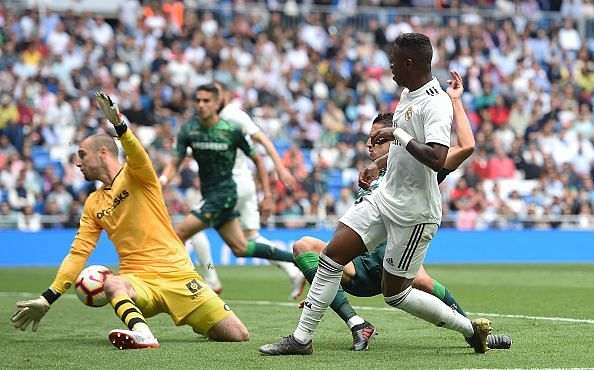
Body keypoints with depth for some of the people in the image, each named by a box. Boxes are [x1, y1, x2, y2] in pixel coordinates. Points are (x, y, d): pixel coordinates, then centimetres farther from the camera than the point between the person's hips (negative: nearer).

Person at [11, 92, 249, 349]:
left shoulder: (135, 174, 2)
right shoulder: (93, 204, 17)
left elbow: (138, 156, -23)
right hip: (138, 281, 3)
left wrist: (118, 124, -43)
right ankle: (141, 332, -57)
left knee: (238, 336, -11)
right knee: (112, 285, -36)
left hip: (176, 274, -3)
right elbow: (78, 254, 15)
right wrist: (47, 299, 7)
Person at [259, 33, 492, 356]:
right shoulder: (408, 93, 9)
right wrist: (378, 167, 17)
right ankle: (302, 338, 6)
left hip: (414, 213, -9)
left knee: (394, 293, 1)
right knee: (332, 256, 0)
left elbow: (437, 159, -36)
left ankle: (471, 329, 15)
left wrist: (398, 135, -29)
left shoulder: (436, 104, -21)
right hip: (384, 197, 9)